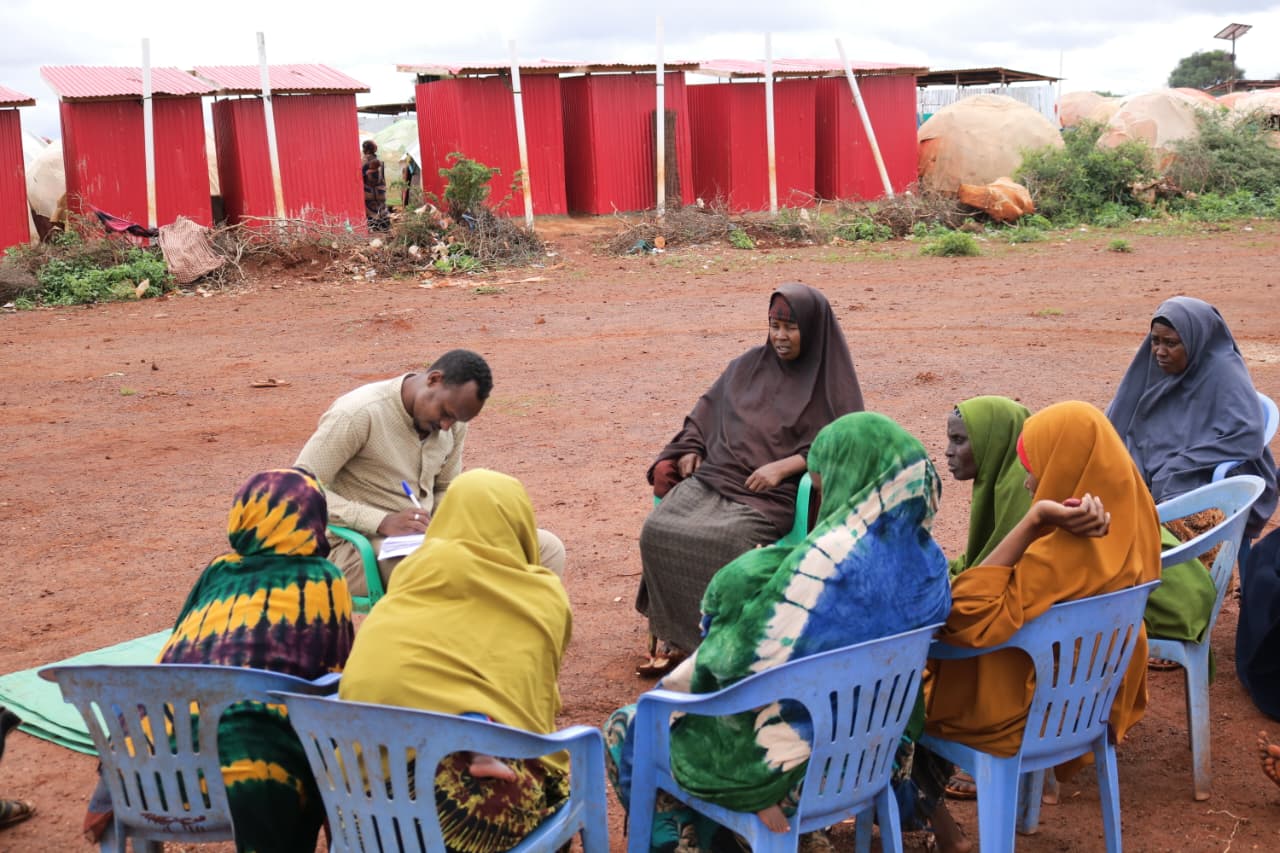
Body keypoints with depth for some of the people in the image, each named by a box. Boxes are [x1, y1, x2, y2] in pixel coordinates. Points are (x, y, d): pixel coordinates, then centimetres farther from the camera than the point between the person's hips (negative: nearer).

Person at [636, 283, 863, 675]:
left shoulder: (831, 382, 5)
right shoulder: (750, 364, 17)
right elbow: (708, 408, 26)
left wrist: (783, 466, -16)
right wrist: (691, 447, 7)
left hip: (772, 492, -5)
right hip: (715, 474, 5)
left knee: (719, 541, -33)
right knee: (658, 531, -22)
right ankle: (671, 635, -11)